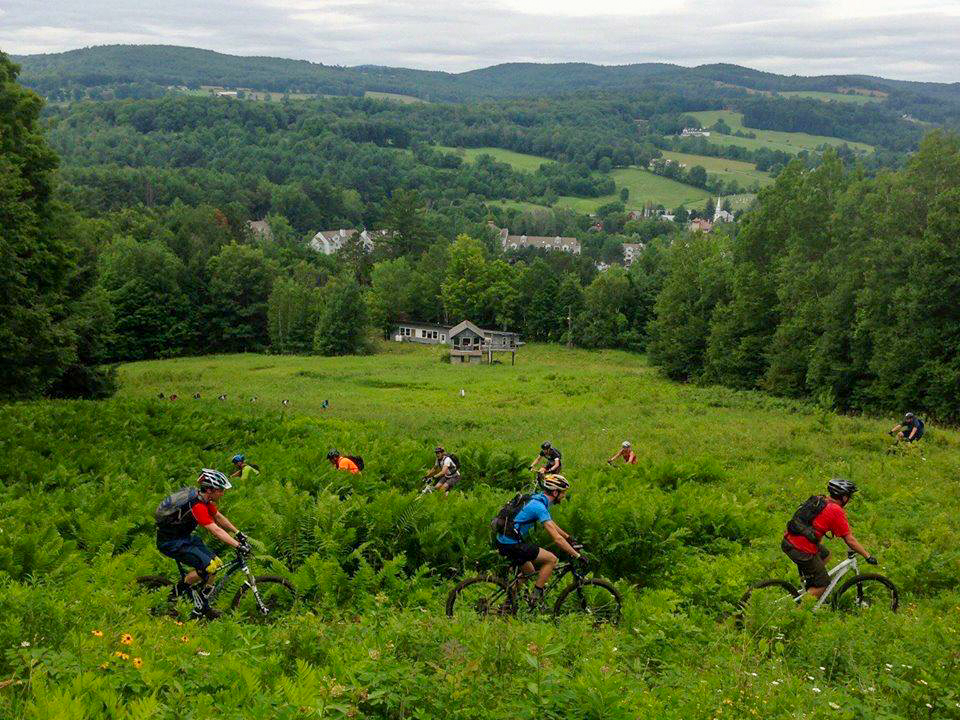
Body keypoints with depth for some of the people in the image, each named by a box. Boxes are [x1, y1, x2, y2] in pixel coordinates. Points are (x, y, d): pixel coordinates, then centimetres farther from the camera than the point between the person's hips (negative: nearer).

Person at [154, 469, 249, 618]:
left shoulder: (205, 499, 0)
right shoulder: (197, 505, -29)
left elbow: (219, 517, 15)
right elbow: (216, 531, -32)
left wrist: (238, 533, 16)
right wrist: (239, 546, -34)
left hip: (184, 536, 10)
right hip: (170, 542, -10)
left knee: (216, 563, 4)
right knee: (208, 566, -22)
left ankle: (201, 606, 13)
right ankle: (180, 589, -1)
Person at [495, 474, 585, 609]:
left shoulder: (538, 499, 12)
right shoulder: (540, 507, -19)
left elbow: (551, 523, 30)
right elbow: (556, 538, -21)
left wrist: (568, 537, 36)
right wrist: (577, 555, -17)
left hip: (503, 541, 10)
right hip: (511, 544, -10)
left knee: (529, 572, 25)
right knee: (551, 559, -6)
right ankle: (536, 598, -1)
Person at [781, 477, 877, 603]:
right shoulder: (837, 511, -9)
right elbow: (850, 540, -7)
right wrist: (868, 556, 4)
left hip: (788, 541, 8)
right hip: (802, 551, -8)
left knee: (825, 554, 30)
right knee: (823, 584, 10)